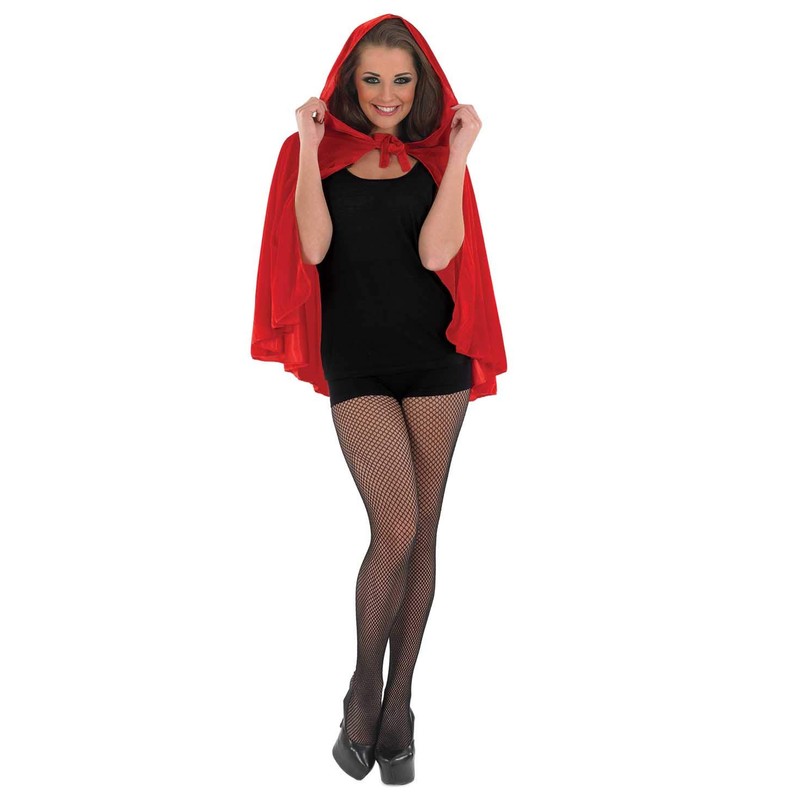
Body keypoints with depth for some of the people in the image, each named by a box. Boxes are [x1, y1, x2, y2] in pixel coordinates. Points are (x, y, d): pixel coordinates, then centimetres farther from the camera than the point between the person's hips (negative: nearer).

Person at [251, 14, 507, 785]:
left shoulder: (436, 161, 7)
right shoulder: (321, 154, 5)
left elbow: (435, 252, -11)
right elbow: (314, 246, -12)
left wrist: (460, 149, -9)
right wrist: (308, 145, -9)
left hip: (434, 356, 2)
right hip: (356, 362, -2)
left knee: (421, 534, 5)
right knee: (396, 527, -14)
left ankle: (398, 702, 19)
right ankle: (364, 687, 10)